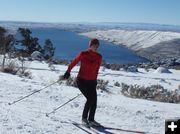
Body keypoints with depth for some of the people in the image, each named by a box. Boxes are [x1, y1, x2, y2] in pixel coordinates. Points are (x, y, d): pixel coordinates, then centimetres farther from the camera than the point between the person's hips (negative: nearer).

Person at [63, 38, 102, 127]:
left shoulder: (99, 57, 1)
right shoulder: (83, 54, -11)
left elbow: (97, 70, 10)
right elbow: (73, 63, -1)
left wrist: (95, 80, 14)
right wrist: (68, 72, 0)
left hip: (91, 82, 5)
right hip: (82, 80, -5)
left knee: (94, 100, 0)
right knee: (90, 99, -15)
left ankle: (91, 119, 17)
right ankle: (84, 118, 4)